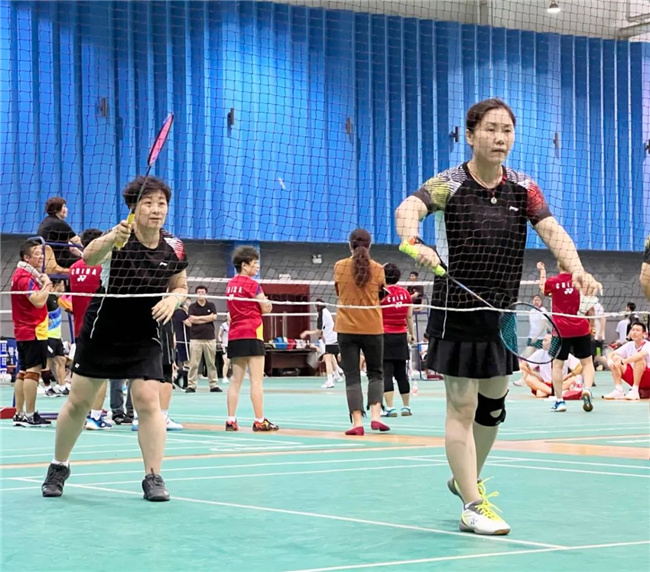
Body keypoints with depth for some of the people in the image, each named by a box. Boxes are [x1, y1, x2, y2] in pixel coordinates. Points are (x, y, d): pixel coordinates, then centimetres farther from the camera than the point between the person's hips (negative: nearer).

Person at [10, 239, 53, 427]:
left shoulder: (21, 274, 16)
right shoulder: (25, 277, -16)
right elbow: (39, 301, -25)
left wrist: (44, 284, 6)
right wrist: (47, 284, -10)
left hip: (22, 332, 11)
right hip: (33, 331, -11)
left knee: (23, 372, 12)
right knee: (33, 371, -10)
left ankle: (19, 415, 15)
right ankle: (30, 415, -11)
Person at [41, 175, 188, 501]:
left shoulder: (173, 248, -7)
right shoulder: (118, 239, -20)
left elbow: (180, 287, 10)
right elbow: (89, 257, -42)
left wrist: (172, 300, -14)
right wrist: (111, 240, -64)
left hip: (144, 337, 2)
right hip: (101, 334, -2)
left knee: (148, 401, -14)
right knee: (78, 401, 7)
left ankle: (153, 478, -7)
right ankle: (58, 468, 26)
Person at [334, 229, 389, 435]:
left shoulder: (340, 267, -2)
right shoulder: (377, 269, -4)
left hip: (346, 327, 0)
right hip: (372, 328, 0)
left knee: (352, 376, 3)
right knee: (376, 373, 14)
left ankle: (357, 422, -4)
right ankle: (375, 416, -1)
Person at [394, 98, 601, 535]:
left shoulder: (523, 189, 4)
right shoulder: (449, 184, -9)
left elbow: (551, 230, -11)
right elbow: (408, 209, -27)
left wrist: (577, 269, -31)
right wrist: (415, 242, -50)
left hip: (502, 315, 5)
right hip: (457, 313, -5)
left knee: (493, 404, 15)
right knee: (462, 407, -4)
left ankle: (466, 479, 39)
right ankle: (473, 506, 1)